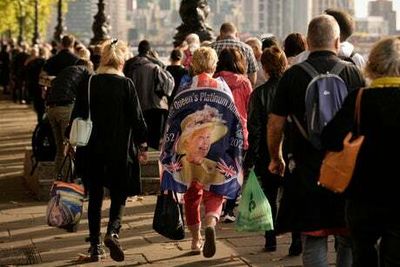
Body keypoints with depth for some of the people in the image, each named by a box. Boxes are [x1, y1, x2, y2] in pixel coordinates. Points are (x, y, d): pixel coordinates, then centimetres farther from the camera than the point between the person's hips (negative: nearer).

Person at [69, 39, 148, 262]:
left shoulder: (88, 84, -1)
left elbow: (77, 116, 4)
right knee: (119, 195, 9)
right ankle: (113, 232, -16)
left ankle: (96, 246, 12)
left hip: (93, 150, 2)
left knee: (95, 197, 11)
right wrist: (142, 145, 4)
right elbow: (137, 118, -5)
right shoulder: (126, 85, -7)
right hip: (120, 150, -2)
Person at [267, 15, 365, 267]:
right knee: (349, 241, 13)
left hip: (308, 171, -1)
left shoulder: (293, 76, -3)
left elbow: (275, 125, 0)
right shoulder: (353, 72, -2)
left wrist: (276, 158, 17)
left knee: (313, 242, 6)